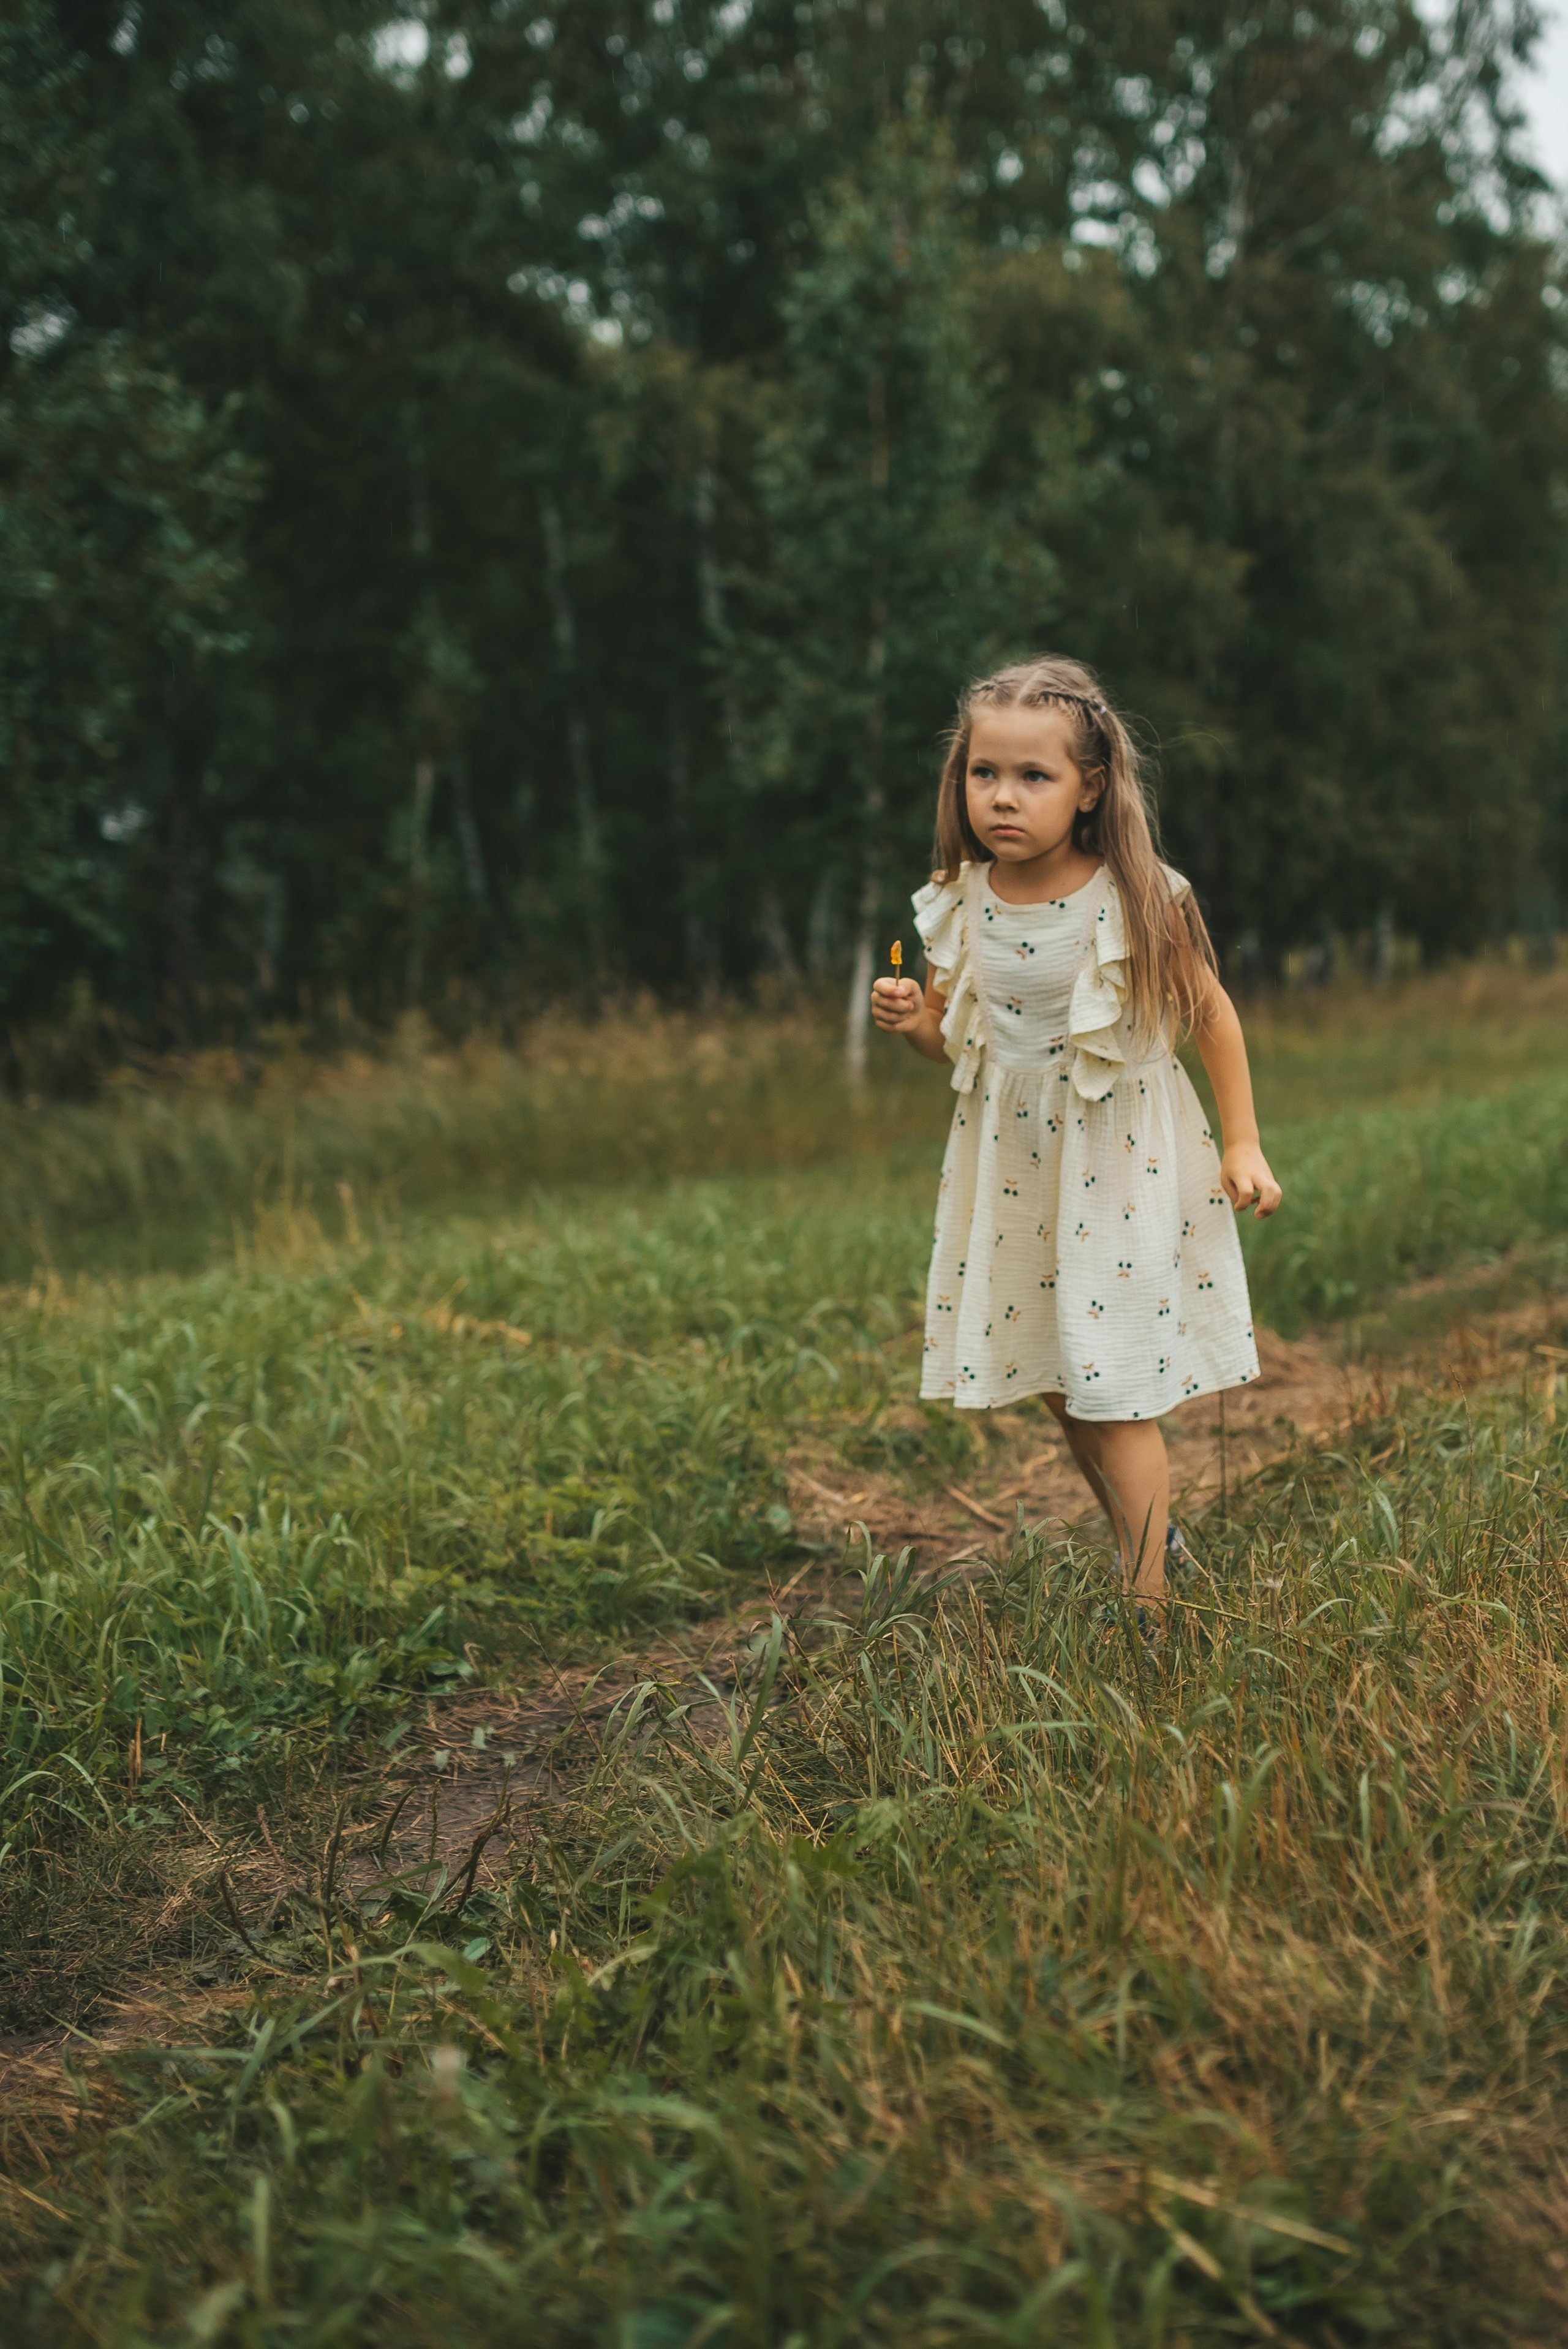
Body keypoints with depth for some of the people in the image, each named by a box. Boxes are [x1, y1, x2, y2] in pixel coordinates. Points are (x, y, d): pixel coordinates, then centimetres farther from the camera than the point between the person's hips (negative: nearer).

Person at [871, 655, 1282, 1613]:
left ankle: (1148, 1605, 9)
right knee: (1061, 1390, 14)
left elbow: (1212, 1013, -2)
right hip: (1011, 1168, 5)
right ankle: (1151, 1542, 37)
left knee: (1113, 1396, -2)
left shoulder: (1138, 902, -15)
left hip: (1120, 1164, -4)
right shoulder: (959, 907, -4)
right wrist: (911, 1019, -13)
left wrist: (1244, 1145, -2)